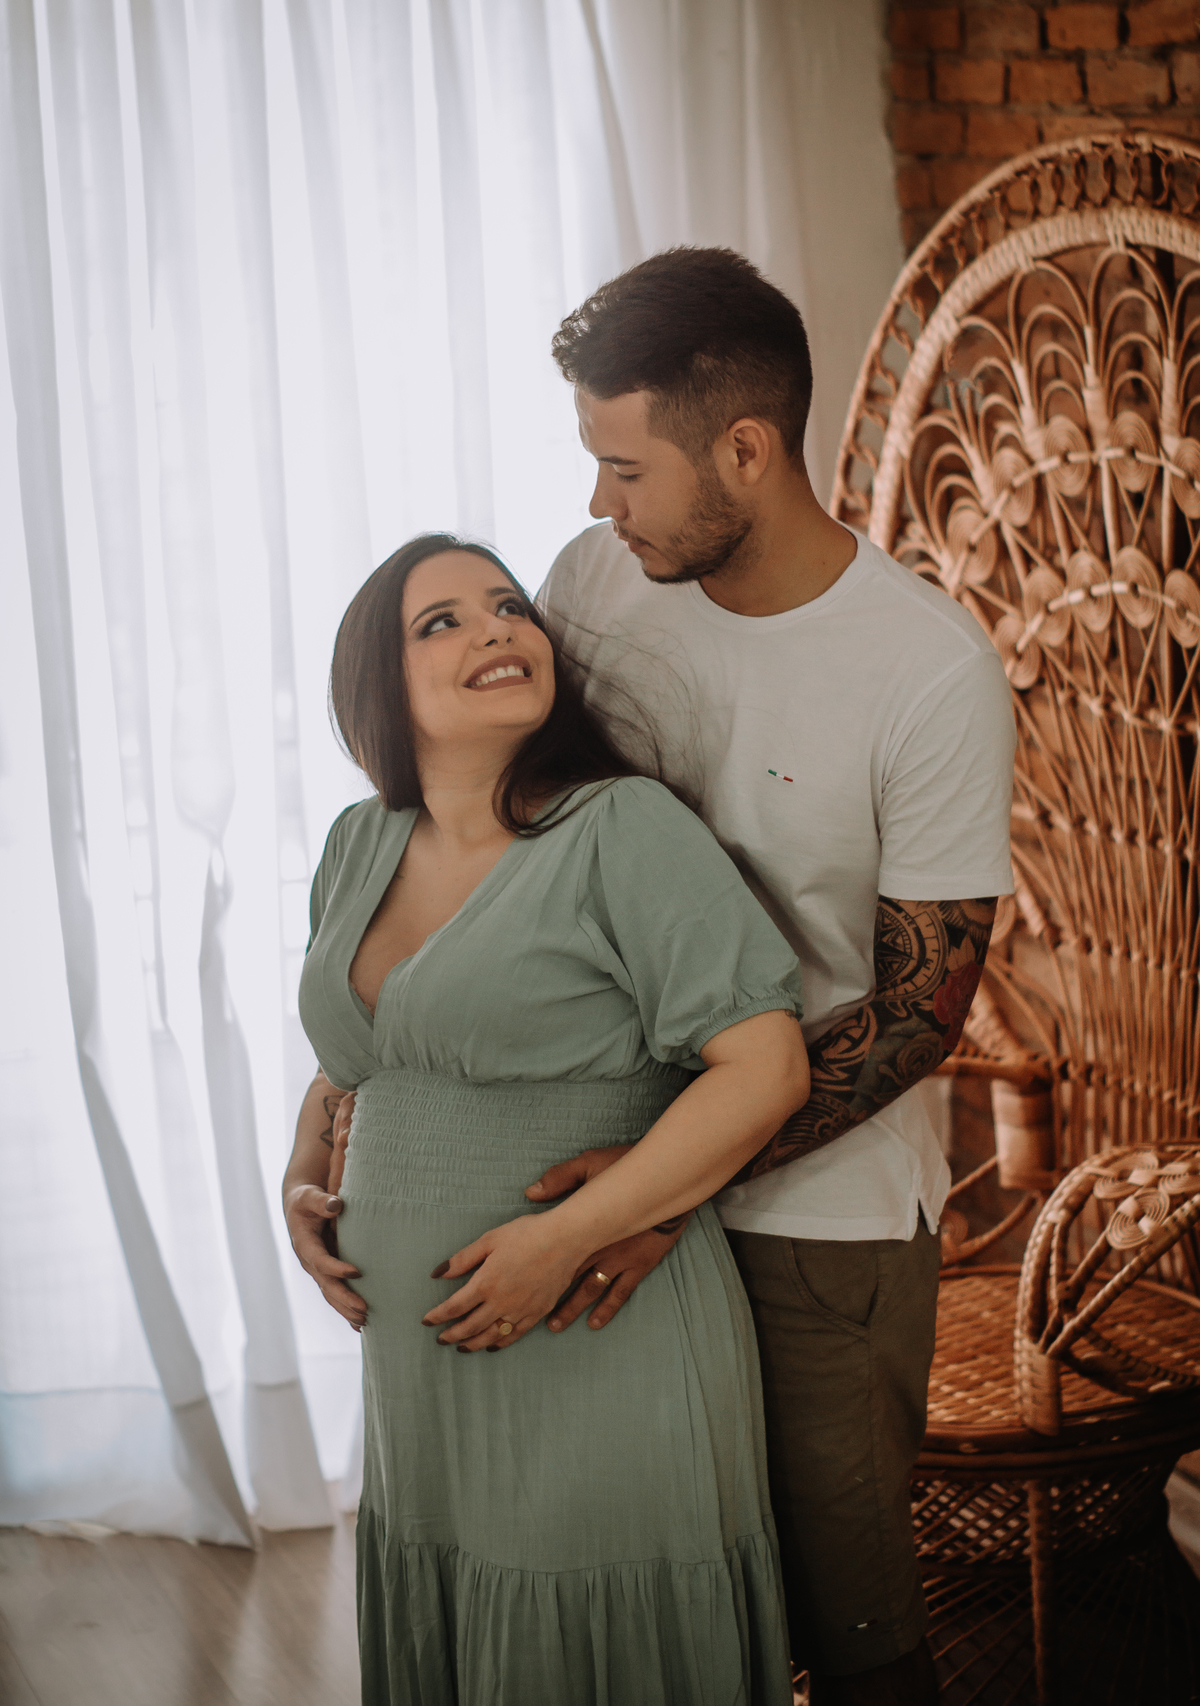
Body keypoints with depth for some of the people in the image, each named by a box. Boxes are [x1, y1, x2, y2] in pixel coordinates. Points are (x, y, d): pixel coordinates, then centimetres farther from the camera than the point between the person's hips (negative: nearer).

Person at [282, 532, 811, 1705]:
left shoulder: (625, 829, -12)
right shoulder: (362, 848, 8)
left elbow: (765, 1068, -17)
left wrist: (566, 1237, -21)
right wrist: (302, 1185, 3)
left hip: (606, 1366, -6)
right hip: (425, 1364, 6)